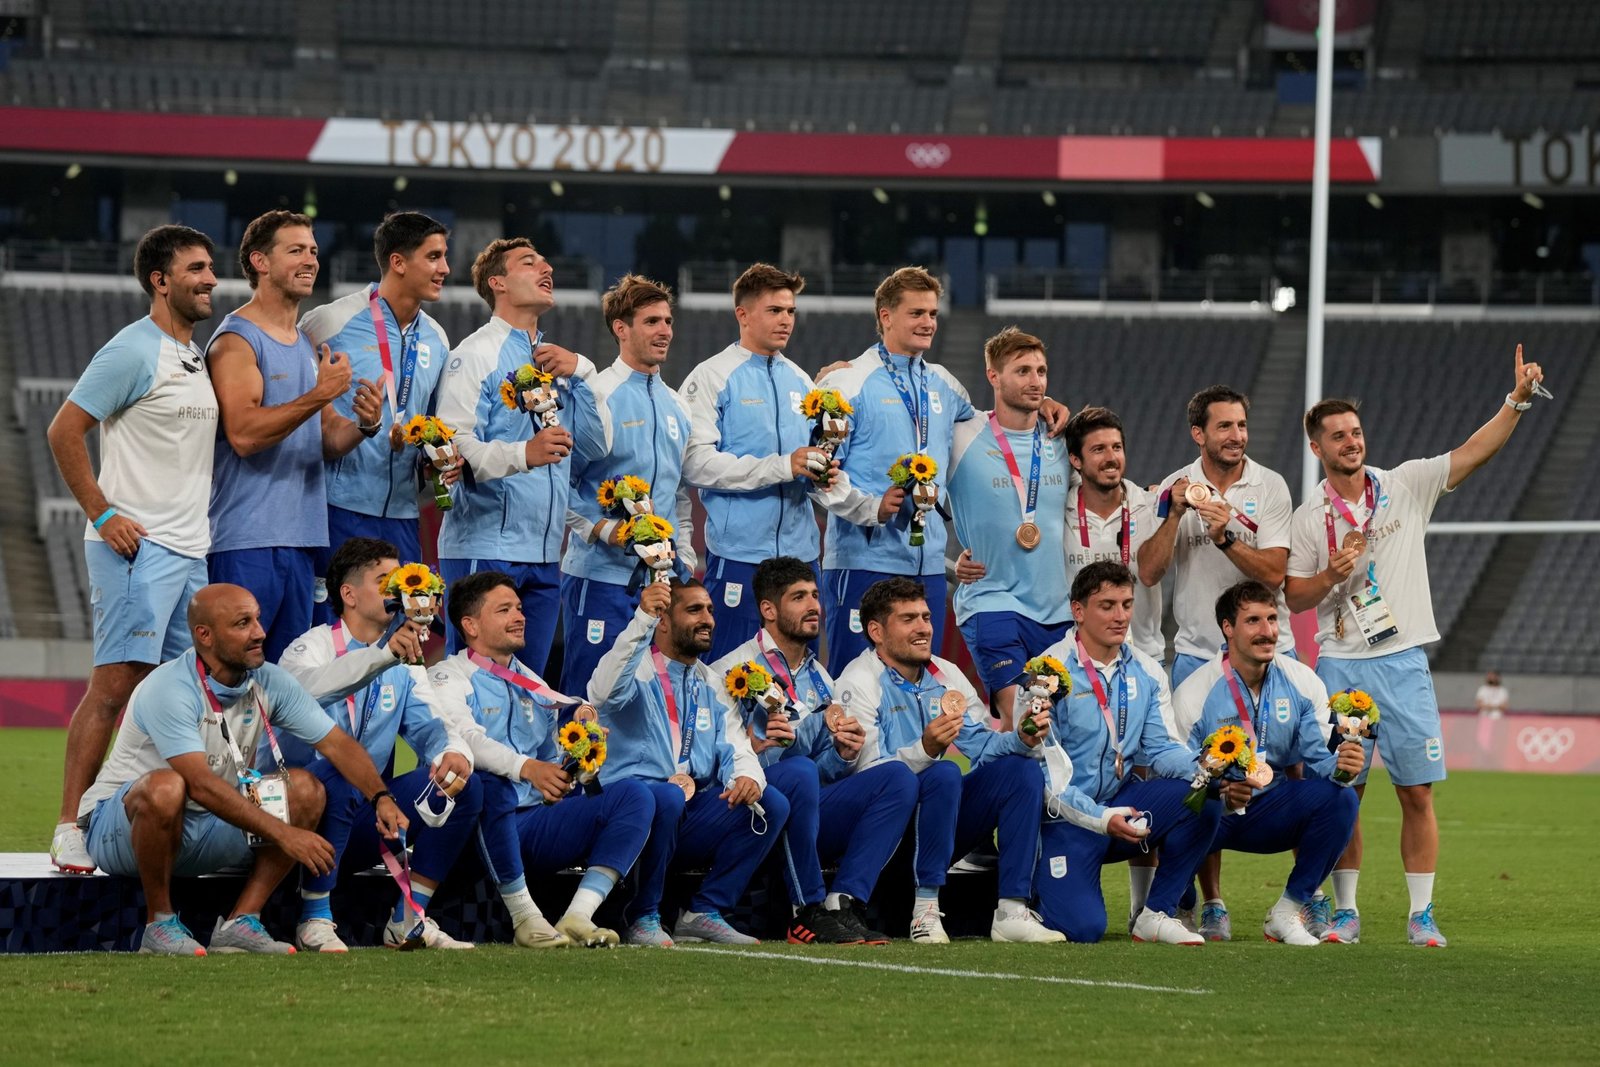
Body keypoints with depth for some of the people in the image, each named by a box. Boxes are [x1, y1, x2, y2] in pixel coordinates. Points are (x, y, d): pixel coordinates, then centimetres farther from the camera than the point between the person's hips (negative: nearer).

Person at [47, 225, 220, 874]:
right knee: (115, 683, -13)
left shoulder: (200, 358, 18)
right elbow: (64, 431, -11)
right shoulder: (133, 352, -9)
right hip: (135, 546, -9)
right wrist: (102, 514, -14)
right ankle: (70, 832, -13)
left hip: (191, 551, 9)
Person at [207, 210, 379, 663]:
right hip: (247, 540, -8)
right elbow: (243, 433, -19)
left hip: (302, 538, 8)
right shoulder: (236, 340, -7)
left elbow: (328, 439, 18)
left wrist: (362, 425, -4)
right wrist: (320, 395, -21)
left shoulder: (310, 346, 18)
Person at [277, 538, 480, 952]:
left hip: (360, 823, 6)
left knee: (463, 785, -11)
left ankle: (408, 921, -5)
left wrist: (454, 752, -25)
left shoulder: (403, 666, 14)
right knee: (336, 773, -38)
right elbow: (306, 687, -32)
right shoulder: (315, 646, -7)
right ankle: (315, 923, -27)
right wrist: (385, 654, -45)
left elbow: (430, 726, 0)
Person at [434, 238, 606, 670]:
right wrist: (524, 454, -33)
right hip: (484, 549, -7)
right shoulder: (476, 354, -4)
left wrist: (579, 373, 1)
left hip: (544, 554, 7)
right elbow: (454, 447, -17)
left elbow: (597, 444, 13)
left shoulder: (556, 360, 20)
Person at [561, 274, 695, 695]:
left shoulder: (675, 404, 16)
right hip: (603, 573, -7)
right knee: (591, 694, -5)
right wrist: (604, 529, -19)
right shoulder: (597, 396, -7)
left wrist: (684, 555, 13)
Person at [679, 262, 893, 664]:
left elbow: (819, 474, 16)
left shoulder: (800, 383, 16)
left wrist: (871, 508, 0)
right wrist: (782, 467, -19)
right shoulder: (713, 379, -3)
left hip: (800, 552, 6)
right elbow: (697, 463, -15)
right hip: (740, 554, -6)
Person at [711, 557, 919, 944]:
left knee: (898, 776, -13)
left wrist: (843, 755, -2)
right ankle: (810, 912, -28)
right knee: (798, 772, -38)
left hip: (809, 812, 7)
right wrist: (750, 748, -32)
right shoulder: (734, 671, -2)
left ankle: (844, 904, -25)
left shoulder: (819, 679, 21)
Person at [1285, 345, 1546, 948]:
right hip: (1340, 666, 0)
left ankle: (1421, 914, 4)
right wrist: (1331, 575, -13)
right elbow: (1293, 598, 6)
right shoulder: (1310, 517, 5)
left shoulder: (1405, 486, 3)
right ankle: (1346, 911, 10)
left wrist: (1518, 399, -18)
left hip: (1402, 661, 0)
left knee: (1417, 792, -2)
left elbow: (1474, 451, -6)